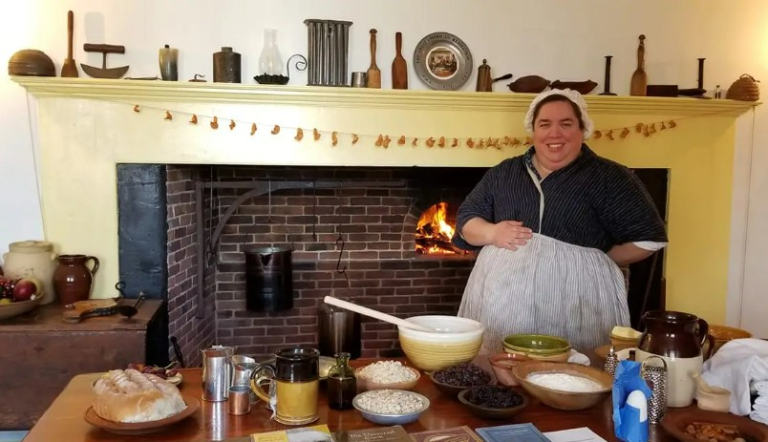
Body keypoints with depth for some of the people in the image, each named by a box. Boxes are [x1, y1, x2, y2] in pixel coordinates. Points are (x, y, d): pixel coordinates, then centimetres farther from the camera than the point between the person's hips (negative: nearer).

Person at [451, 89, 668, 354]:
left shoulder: (608, 177, 1)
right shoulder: (503, 173, 13)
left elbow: (648, 238, 0)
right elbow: (466, 218, 15)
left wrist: (597, 260, -2)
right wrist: (491, 232, -5)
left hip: (573, 302, -3)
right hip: (500, 300, 3)